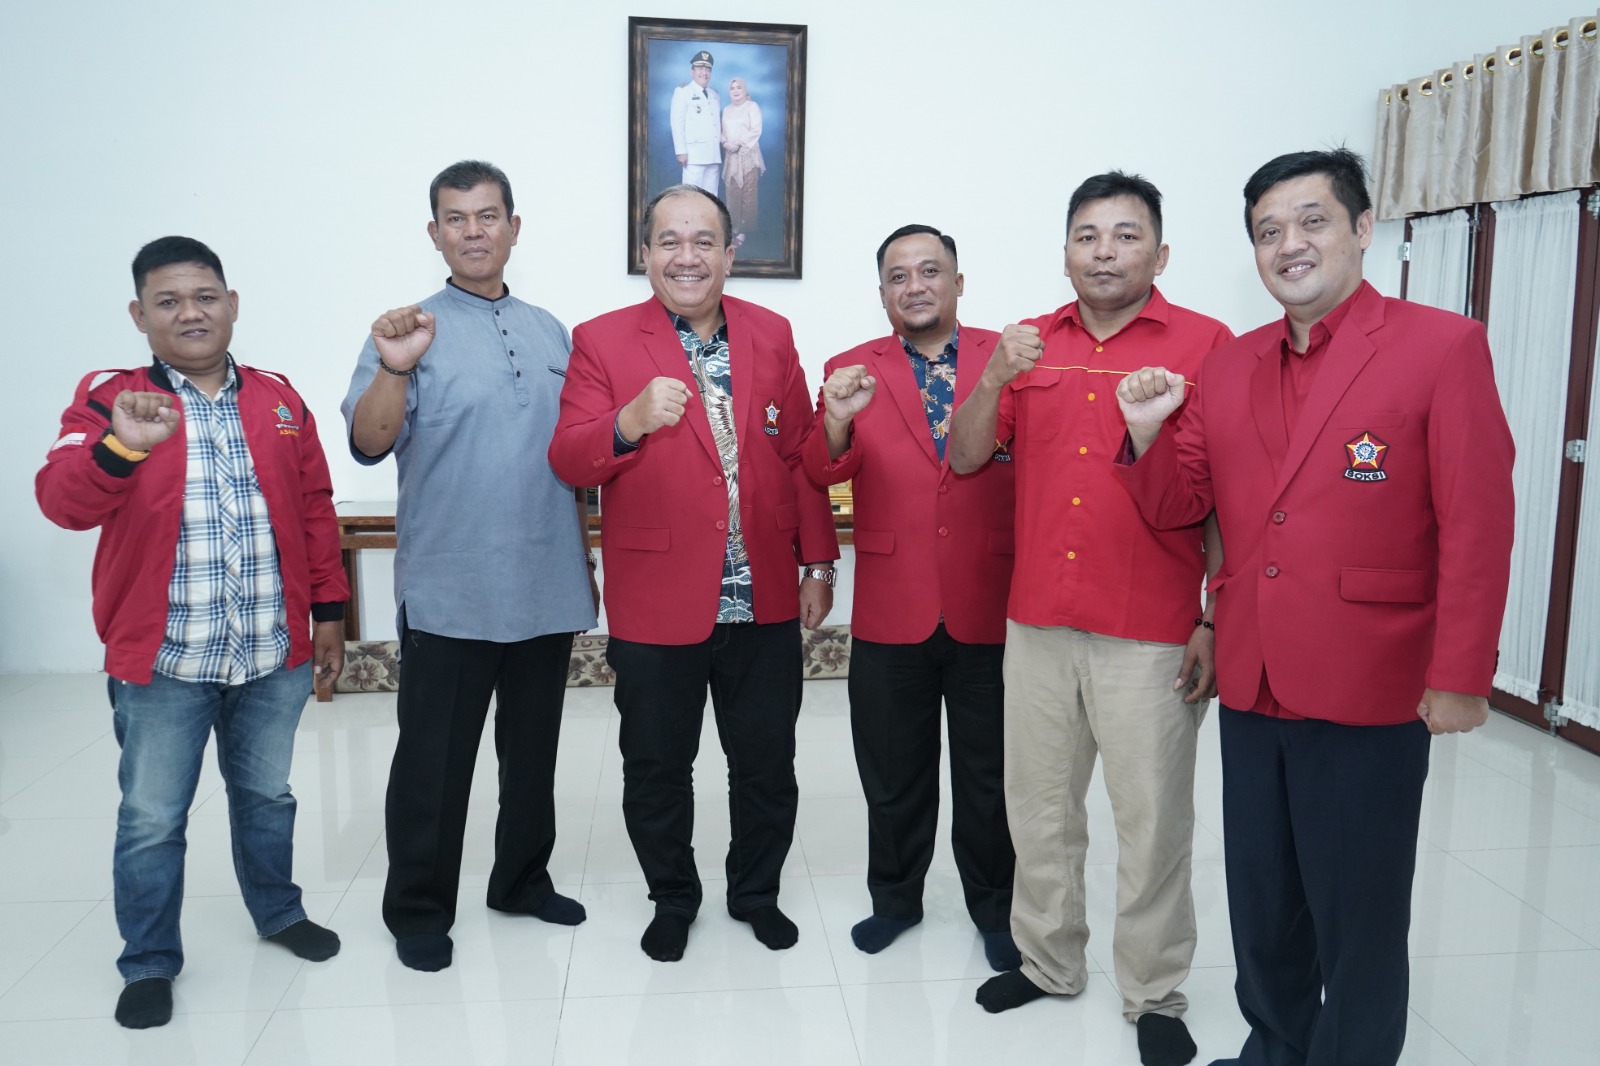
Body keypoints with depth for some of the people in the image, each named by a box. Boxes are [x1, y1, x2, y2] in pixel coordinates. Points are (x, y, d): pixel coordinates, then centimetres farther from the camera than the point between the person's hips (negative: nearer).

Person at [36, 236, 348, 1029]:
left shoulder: (279, 400, 6)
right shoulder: (107, 400, -3)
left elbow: (315, 512, 10)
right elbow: (63, 502, -18)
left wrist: (328, 612, 8)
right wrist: (122, 446, -37)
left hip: (273, 653, 3)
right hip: (162, 660, -2)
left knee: (267, 795, 18)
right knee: (151, 819, 8)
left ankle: (279, 912, 39)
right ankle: (149, 964, 26)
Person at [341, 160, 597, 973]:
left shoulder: (550, 331, 11)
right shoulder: (412, 329, -4)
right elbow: (367, 445, -16)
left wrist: (585, 553, 15)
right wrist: (395, 369, -33)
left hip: (548, 589, 5)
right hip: (450, 593, -4)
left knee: (534, 748, 17)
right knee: (434, 760, 6)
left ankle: (523, 879, 34)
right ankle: (418, 910, 23)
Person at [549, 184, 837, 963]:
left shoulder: (771, 335, 7)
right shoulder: (602, 341, -3)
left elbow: (802, 455, 8)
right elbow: (567, 460, -10)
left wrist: (819, 563, 6)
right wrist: (630, 423, -30)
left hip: (765, 602, 2)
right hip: (658, 605, -2)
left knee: (767, 764, 15)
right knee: (656, 768, 13)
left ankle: (756, 892, 37)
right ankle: (673, 899, 36)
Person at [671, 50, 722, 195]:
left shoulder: (715, 95, 20)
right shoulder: (682, 91, 2)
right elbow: (677, 122, -5)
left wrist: (723, 140, 5)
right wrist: (681, 151, -14)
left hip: (714, 154, 6)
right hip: (694, 154, -6)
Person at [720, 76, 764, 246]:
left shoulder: (752, 106, 2)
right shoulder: (727, 110, 18)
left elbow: (756, 131, -7)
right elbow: (723, 131, 15)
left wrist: (738, 143, -12)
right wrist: (725, 143, -6)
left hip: (748, 154, -4)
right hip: (731, 155, 4)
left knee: (748, 192, -8)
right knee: (732, 192, -2)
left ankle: (743, 231, -7)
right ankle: (734, 228, 0)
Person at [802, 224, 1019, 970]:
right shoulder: (852, 370, 3)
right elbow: (824, 472, -9)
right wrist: (837, 421, -29)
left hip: (990, 609, 0)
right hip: (892, 614, 1)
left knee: (989, 773, 13)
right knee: (894, 774, 14)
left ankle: (994, 908, 32)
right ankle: (895, 898, 35)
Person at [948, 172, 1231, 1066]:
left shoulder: (1205, 344, -3)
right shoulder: (1030, 344, 9)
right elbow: (965, 458, 3)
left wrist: (1218, 622, -8)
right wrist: (995, 378, -15)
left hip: (1152, 635, -4)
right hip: (1038, 624, 4)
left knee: (1153, 821, 7)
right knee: (1041, 806, 15)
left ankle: (1156, 994, 26)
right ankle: (1048, 961, 34)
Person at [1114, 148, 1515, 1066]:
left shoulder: (1443, 346, -7)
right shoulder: (1227, 368, 9)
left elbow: (1478, 525, -11)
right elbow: (1178, 506, 9)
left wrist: (1459, 678, -13)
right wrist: (1147, 433, -9)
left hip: (1370, 692, -5)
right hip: (1252, 685, 6)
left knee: (1358, 920, 10)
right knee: (1262, 905, 19)